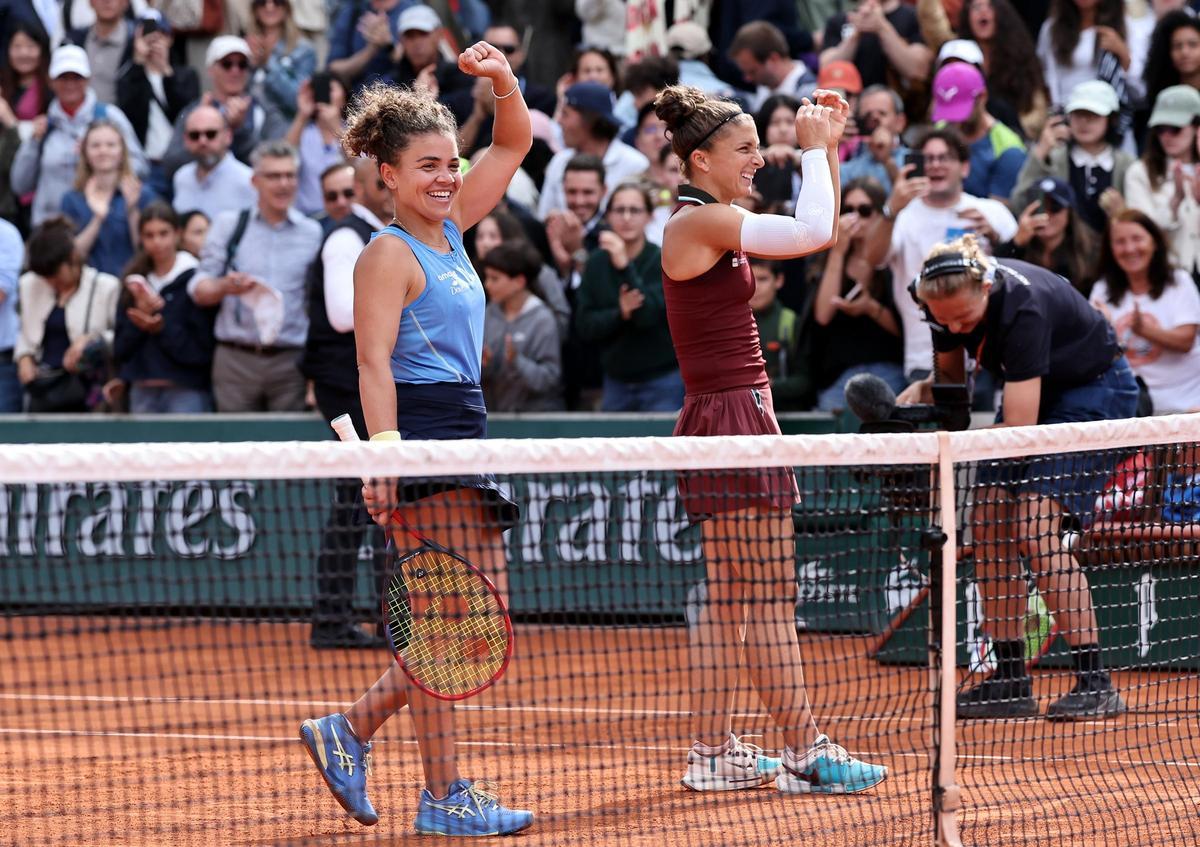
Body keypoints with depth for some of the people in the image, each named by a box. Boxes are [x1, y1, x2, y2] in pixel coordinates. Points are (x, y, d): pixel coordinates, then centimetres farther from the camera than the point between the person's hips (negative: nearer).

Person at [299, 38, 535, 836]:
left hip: (465, 439, 9)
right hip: (422, 440, -9)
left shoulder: (451, 228, 15)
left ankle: (351, 731, 18)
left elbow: (515, 143, 21)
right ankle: (444, 796, -3)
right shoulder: (389, 256, -8)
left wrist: (504, 80, 3)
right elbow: (374, 363, -16)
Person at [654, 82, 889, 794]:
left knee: (729, 599, 11)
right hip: (733, 418, -10)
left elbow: (819, 233, 23)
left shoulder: (717, 222, 15)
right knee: (773, 599, -7)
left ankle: (713, 753, 13)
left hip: (730, 421, 10)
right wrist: (813, 150, -7)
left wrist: (830, 149, 15)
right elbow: (812, 232, -21)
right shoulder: (700, 221, -14)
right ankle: (806, 754, -4)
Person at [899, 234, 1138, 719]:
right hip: (1037, 394, 8)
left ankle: (1095, 684, -18)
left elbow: (1019, 429, -35)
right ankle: (1011, 684, 2)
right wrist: (922, 391, -15)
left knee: (1034, 532, -21)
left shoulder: (1024, 307, -36)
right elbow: (952, 374, 6)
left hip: (1094, 392, -8)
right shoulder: (948, 301, -14)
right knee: (988, 530, -4)